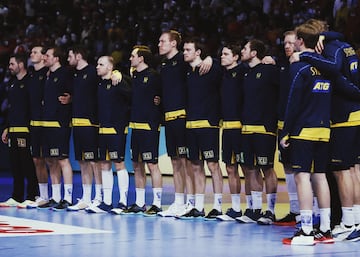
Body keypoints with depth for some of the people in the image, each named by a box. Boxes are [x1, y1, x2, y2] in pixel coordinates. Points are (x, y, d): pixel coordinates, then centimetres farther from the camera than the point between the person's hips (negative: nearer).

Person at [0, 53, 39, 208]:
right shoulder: (13, 84, 19)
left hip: (25, 131, -9)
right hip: (13, 130, 9)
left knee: (28, 165, -7)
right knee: (15, 165, 10)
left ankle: (31, 198, -4)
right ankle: (16, 197, 15)